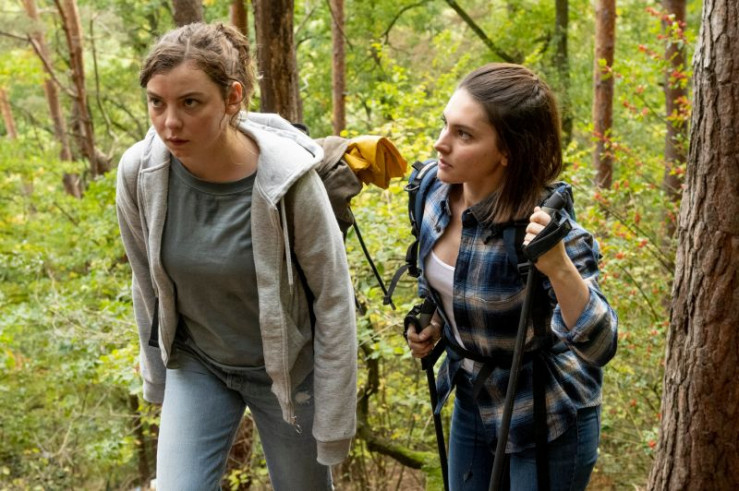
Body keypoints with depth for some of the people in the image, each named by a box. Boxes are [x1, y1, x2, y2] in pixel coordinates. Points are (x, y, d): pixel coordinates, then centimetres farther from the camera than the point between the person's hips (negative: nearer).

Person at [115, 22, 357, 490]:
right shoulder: (139, 173, -17)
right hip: (196, 364, 3)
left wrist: (334, 419, -13)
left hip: (287, 368, -2)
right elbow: (149, 285, 1)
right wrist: (157, 374, 11)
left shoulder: (288, 179, -27)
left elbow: (334, 300, -17)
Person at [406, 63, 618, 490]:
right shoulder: (434, 188, -12)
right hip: (471, 399, 6)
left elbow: (599, 348, -34)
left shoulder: (547, 229, -30)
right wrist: (435, 323, -1)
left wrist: (558, 267, -47)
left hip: (547, 418, -6)